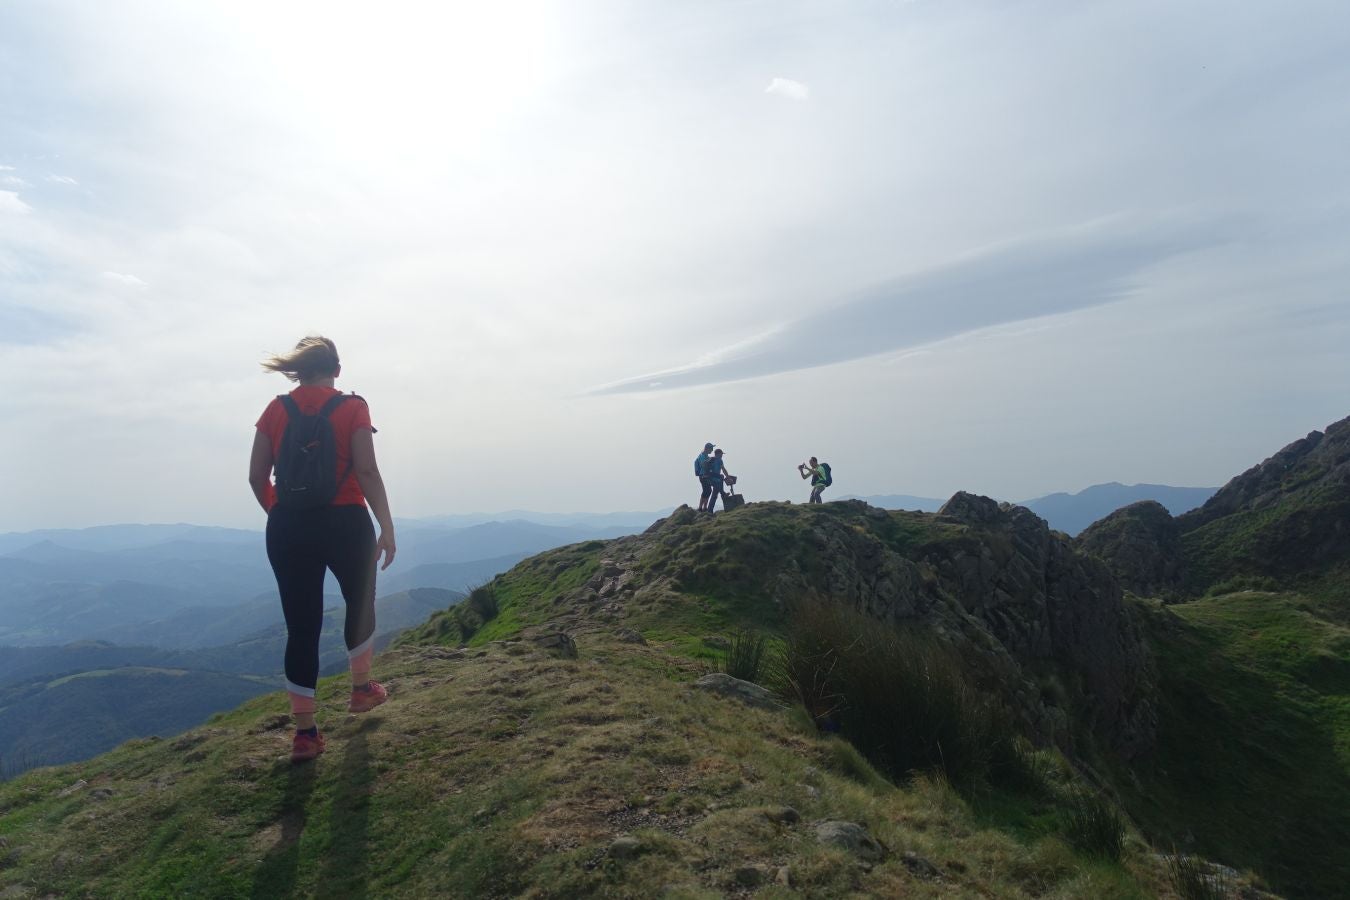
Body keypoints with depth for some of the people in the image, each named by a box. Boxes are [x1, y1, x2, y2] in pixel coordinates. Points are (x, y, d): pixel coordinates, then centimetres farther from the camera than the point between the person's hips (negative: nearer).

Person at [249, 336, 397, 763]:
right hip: (345, 524, -2)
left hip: (288, 528, 2)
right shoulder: (352, 407, -5)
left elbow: (257, 476, 3)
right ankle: (362, 688, 38)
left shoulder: (276, 410, 4)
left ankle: (305, 732, 10)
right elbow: (367, 472, -13)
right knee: (360, 604, 23)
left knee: (301, 626, 7)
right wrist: (387, 526, -9)